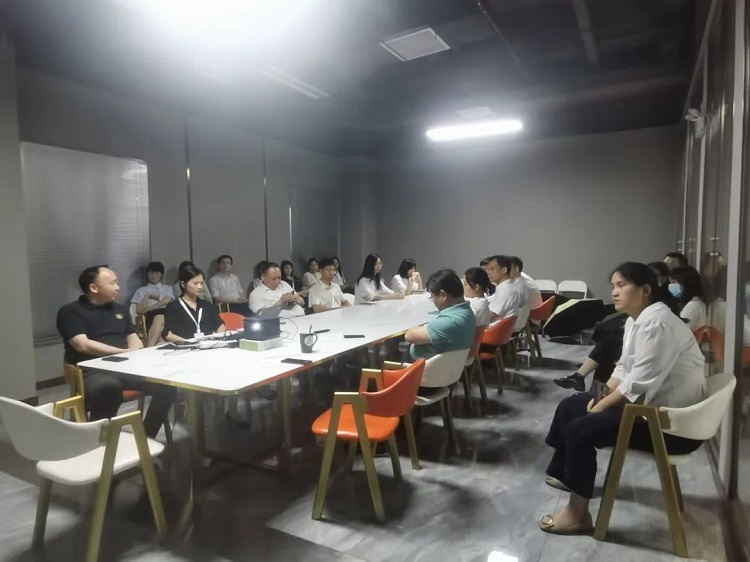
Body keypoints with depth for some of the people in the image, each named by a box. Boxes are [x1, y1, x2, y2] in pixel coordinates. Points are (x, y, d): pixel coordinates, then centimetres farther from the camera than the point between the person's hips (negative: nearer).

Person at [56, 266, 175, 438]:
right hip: (93, 372, -6)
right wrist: (124, 352, -14)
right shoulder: (70, 312, 2)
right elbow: (83, 345, -11)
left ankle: (147, 436, -2)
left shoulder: (119, 309, 21)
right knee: (109, 387, -41)